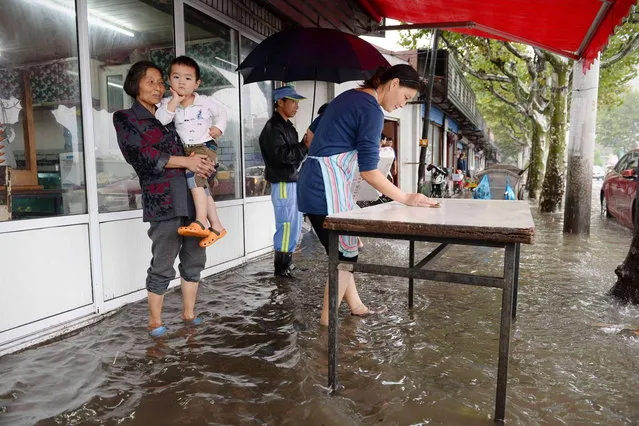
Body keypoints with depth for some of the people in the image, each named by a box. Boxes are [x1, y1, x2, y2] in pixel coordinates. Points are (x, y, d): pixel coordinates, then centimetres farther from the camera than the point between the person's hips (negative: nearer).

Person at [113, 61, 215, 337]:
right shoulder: (125, 118, 5)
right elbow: (144, 155, -9)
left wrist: (204, 163, -1)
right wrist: (187, 162, -14)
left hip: (192, 195, 6)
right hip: (163, 199, -6)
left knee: (195, 258, 9)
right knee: (163, 264, -1)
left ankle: (189, 312, 24)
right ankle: (155, 321, 16)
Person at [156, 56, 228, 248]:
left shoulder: (205, 101, 1)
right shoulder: (168, 103, 5)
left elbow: (221, 111, 18)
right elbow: (161, 119, -13)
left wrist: (219, 127, 3)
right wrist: (175, 100, -14)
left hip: (205, 146, -4)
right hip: (186, 150, 5)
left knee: (193, 170, -31)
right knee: (202, 184, 5)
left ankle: (201, 221, -34)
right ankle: (216, 226, 14)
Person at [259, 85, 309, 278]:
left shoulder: (287, 126, 18)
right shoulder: (273, 127, -12)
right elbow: (282, 155, -23)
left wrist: (306, 145, 5)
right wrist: (305, 145, -16)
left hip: (293, 181, 10)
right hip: (283, 184, -10)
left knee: (294, 226, 15)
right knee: (286, 226, -5)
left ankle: (287, 263, 28)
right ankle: (281, 268, 6)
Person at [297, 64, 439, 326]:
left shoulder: (349, 96, 18)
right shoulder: (372, 110, -11)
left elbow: (311, 136, 22)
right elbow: (368, 170, -16)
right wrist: (405, 199, -10)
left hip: (312, 184, 10)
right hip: (328, 187, -10)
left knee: (343, 250, 15)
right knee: (346, 253, -1)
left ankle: (356, 306, 28)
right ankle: (328, 322, 8)